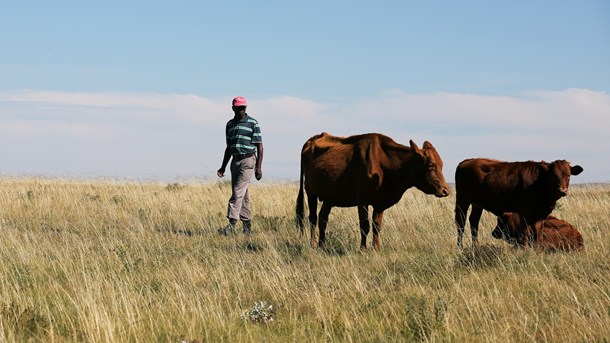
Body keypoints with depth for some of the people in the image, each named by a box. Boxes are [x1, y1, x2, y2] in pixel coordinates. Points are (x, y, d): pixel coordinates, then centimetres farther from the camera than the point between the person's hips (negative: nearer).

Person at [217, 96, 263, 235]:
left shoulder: (253, 123, -4)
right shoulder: (230, 124, 13)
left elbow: (259, 147, -5)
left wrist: (259, 167, -12)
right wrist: (223, 167, 16)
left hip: (248, 161, -6)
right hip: (235, 161, 6)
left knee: (238, 192, -15)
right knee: (243, 196, 8)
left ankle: (231, 224, -20)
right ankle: (247, 226, 12)